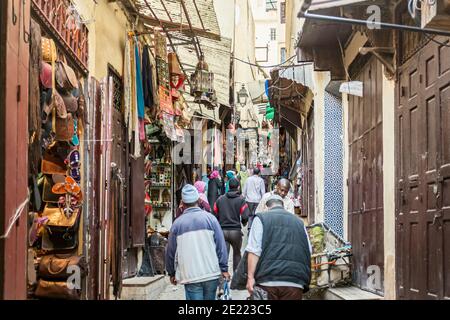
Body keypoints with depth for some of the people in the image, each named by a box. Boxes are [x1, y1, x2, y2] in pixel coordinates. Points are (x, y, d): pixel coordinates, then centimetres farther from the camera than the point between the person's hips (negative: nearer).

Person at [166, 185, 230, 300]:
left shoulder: (177, 223, -2)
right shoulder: (210, 218, -3)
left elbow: (170, 252, 4)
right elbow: (221, 246, -4)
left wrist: (171, 273, 17)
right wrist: (224, 269, 3)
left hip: (190, 276, -1)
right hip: (211, 273, 1)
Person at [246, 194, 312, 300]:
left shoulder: (261, 219, 9)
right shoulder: (298, 222, 20)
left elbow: (254, 251, -2)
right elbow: (308, 252, 19)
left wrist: (250, 277, -5)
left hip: (268, 280, -2)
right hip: (295, 282, 3)